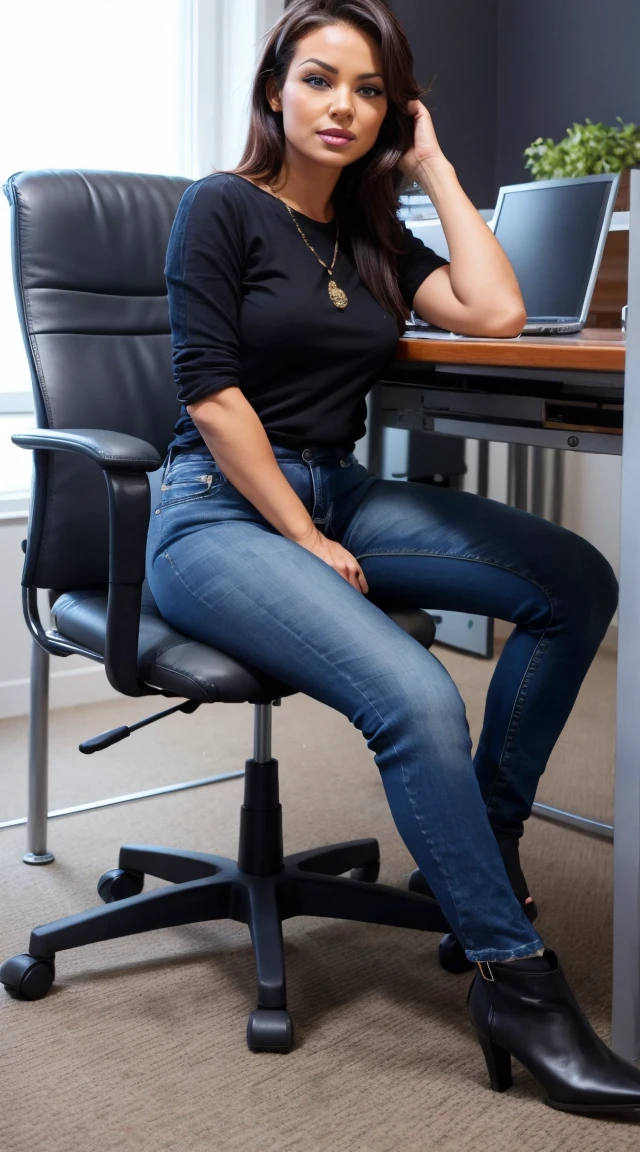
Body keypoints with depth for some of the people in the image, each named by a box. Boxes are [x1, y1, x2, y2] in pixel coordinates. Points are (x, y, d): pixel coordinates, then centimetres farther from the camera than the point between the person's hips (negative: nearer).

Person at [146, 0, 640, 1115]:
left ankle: (477, 852, -1)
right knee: (414, 696, -31)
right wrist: (307, 544, -14)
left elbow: (496, 313, -1)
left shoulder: (373, 235, 17)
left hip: (340, 494, 7)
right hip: (220, 512, -7)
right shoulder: (223, 208, -1)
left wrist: (434, 167, 7)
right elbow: (211, 392, -11)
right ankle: (512, 978, -18)